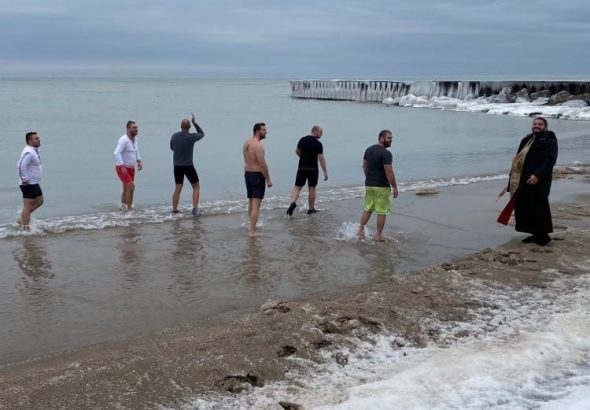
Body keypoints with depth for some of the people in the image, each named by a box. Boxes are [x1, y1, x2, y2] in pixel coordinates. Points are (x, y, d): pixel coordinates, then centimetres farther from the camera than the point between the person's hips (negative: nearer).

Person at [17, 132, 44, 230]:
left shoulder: (34, 151, 11)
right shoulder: (29, 153, -21)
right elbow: (21, 166, -33)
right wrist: (25, 180, -26)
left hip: (34, 183, 10)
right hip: (28, 184, -10)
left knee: (39, 201, 18)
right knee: (28, 206, -4)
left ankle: (21, 219, 25)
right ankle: (25, 228, 2)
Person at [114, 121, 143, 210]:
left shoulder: (134, 138, 4)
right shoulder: (124, 139, -23)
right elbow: (117, 153, -32)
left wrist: (139, 161, 16)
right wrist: (123, 167, -35)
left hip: (131, 168, 8)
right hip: (122, 168, -8)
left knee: (126, 189, 18)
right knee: (131, 187, -20)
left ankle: (123, 206, 38)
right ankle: (129, 210, -16)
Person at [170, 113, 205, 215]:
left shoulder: (174, 136, -2)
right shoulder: (191, 137, -14)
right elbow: (202, 134, 7)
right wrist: (194, 122, 9)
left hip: (177, 166, 4)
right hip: (188, 166, -4)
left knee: (178, 188, 15)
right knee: (196, 187, 8)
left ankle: (174, 209, 14)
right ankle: (195, 208, -4)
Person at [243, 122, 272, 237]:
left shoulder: (246, 143, 8)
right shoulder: (258, 145, -19)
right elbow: (262, 164, -21)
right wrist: (268, 180, -14)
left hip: (247, 173, 9)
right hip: (257, 175, -9)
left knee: (251, 202, 21)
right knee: (256, 204, -6)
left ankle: (252, 226, 34)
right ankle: (252, 231, -8)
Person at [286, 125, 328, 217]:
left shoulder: (302, 140, 3)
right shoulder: (318, 144, -11)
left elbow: (297, 151, 17)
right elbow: (321, 159, -14)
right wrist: (325, 172, -9)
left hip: (302, 168, 3)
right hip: (313, 169, -3)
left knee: (297, 187, 5)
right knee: (312, 189, 9)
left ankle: (293, 202, -20)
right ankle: (311, 209, 17)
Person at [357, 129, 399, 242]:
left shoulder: (369, 150, 7)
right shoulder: (386, 153, -18)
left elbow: (364, 166, 15)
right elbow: (389, 172, -20)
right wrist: (395, 187, -13)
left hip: (369, 185, 7)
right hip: (382, 186, -7)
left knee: (368, 209, 19)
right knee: (382, 212, 3)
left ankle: (361, 230, 20)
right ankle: (378, 235, 9)